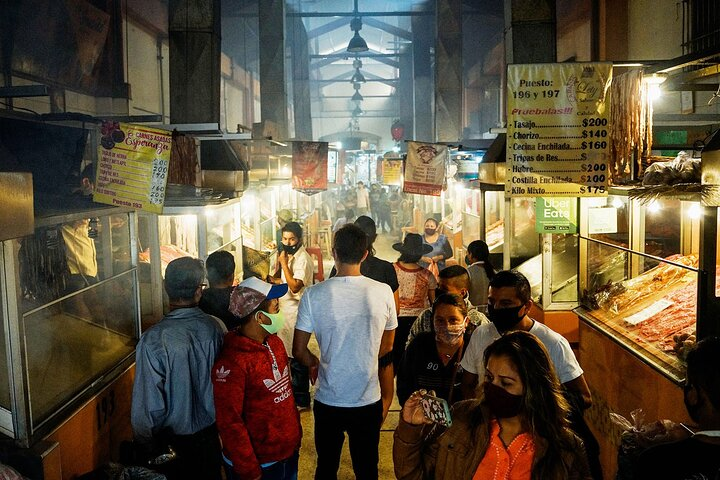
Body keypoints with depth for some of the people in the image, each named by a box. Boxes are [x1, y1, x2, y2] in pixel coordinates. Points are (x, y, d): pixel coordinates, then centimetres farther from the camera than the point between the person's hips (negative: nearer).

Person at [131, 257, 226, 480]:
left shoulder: (153, 341, -26)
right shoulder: (216, 328, -16)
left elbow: (148, 403, -21)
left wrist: (146, 446, -4)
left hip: (173, 438, -3)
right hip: (212, 432, 3)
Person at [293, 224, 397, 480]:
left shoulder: (314, 294, -15)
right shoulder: (383, 292, -11)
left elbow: (299, 351, -8)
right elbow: (386, 353, 0)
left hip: (328, 401, 0)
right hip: (369, 401, 1)